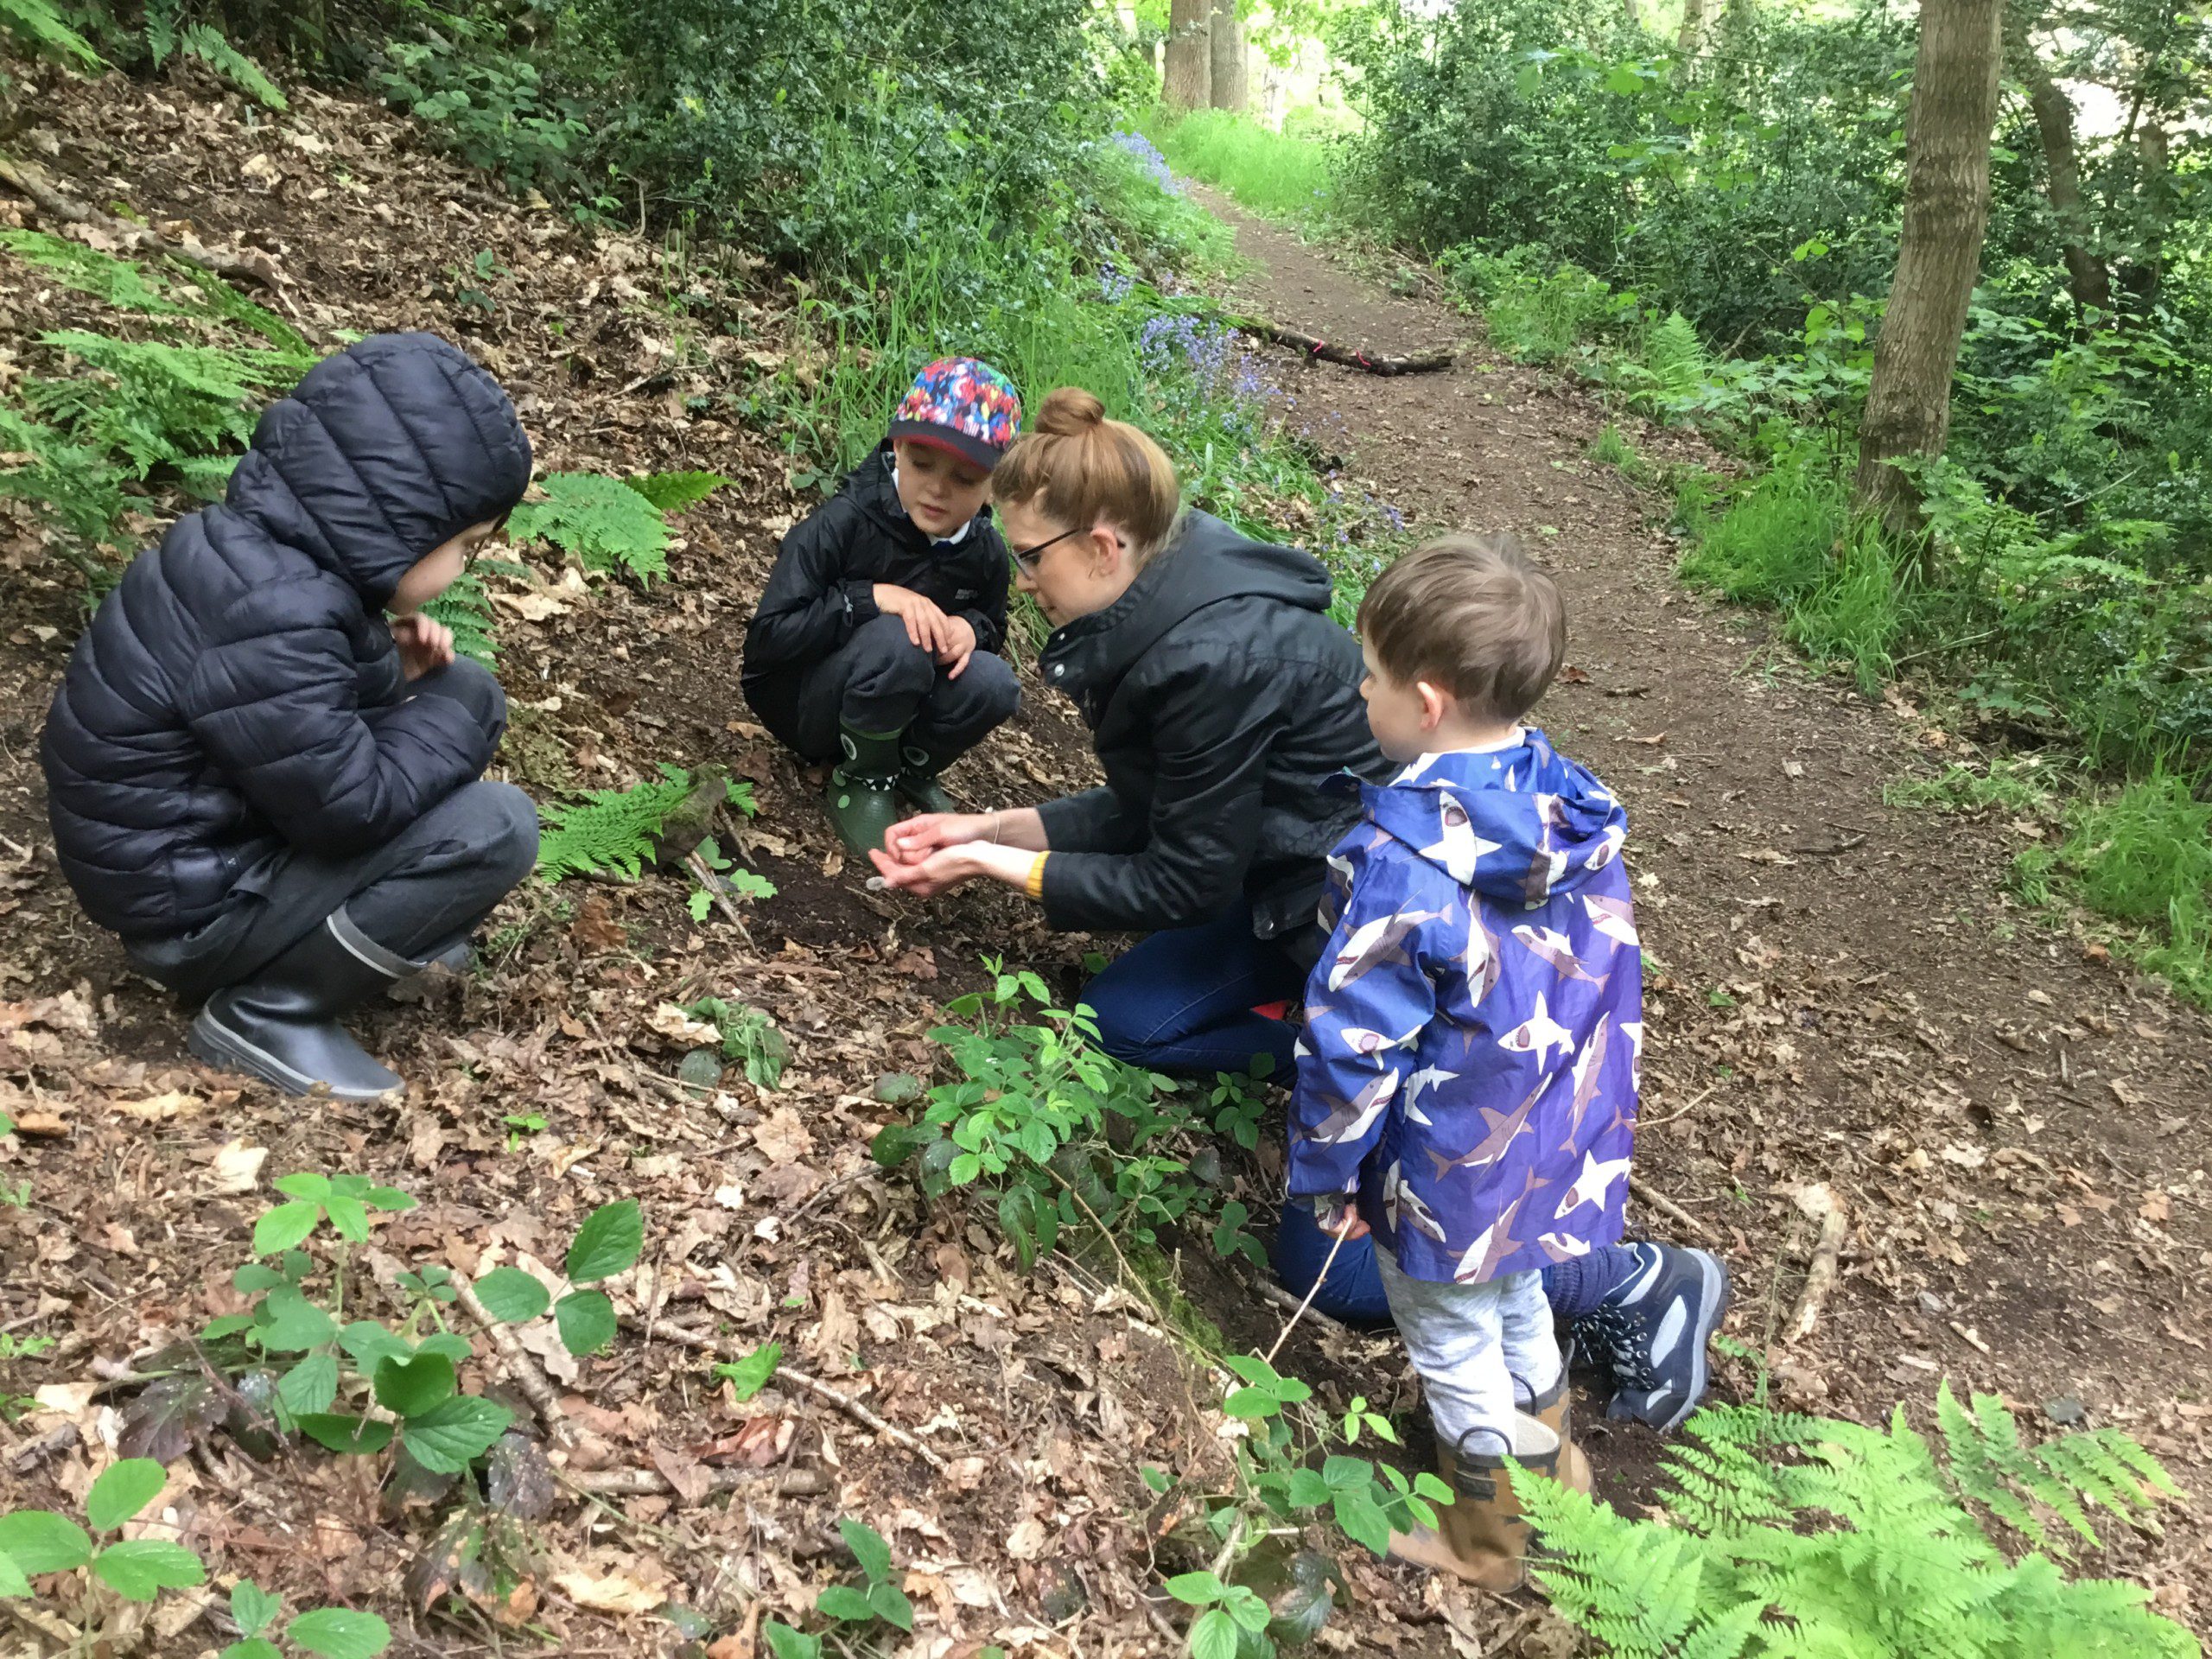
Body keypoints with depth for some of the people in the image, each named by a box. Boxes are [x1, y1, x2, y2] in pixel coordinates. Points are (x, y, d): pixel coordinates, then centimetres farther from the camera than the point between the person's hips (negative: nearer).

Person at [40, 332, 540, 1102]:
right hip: (194, 902, -9)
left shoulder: (262, 546, -3)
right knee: (497, 827, -19)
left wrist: (395, 669, -3)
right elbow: (353, 807, -25)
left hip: (220, 826, 9)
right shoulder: (270, 620, -31)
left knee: (463, 690, 5)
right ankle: (266, 1015, -7)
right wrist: (455, 715, -10)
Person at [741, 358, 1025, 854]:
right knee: (898, 640, -35)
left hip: (896, 706, 5)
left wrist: (972, 628, -15)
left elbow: (993, 625, 11)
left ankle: (910, 768, 4)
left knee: (993, 682, -24)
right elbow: (768, 636, -26)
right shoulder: (842, 523, -23)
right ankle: (862, 781, -11)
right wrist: (871, 597, -34)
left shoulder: (985, 553, -8)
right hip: (798, 700, -5)